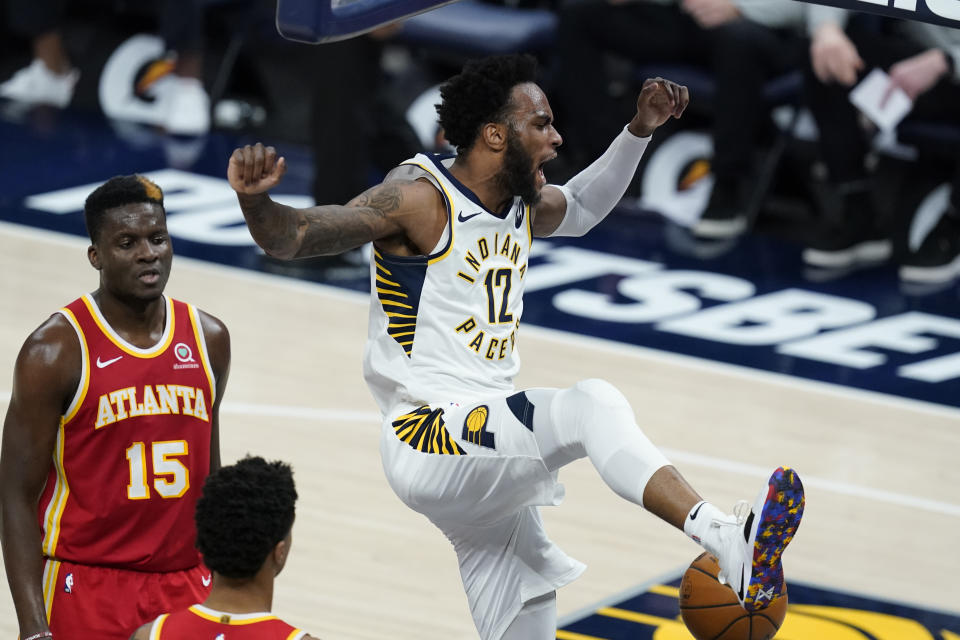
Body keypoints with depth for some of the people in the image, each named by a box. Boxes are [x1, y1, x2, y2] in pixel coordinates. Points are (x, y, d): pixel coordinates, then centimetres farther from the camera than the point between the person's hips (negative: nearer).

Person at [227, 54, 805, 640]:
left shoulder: (525, 208, 15)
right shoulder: (421, 199, -10)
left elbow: (582, 206, 39)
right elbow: (293, 237, -17)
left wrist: (641, 130, 29)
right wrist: (255, 198, -38)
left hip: (488, 449, 9)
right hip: (430, 437, -9)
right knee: (592, 405, -29)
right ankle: (728, 539, -43)